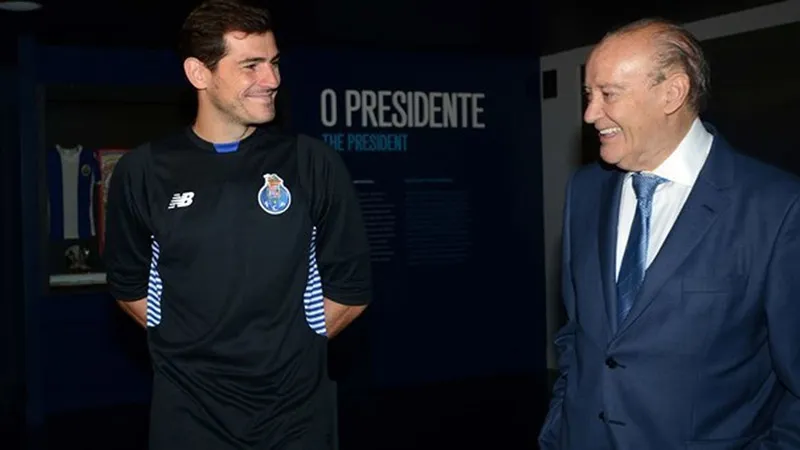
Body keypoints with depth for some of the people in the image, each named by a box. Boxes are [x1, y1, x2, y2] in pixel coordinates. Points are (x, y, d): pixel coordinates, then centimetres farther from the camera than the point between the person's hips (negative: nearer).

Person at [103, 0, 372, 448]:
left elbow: (352, 289, 1)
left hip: (297, 410, 0)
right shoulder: (143, 171, -1)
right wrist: (195, 348, 0)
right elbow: (130, 286, 9)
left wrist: (286, 347, 0)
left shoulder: (314, 164, -4)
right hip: (187, 411, 1)